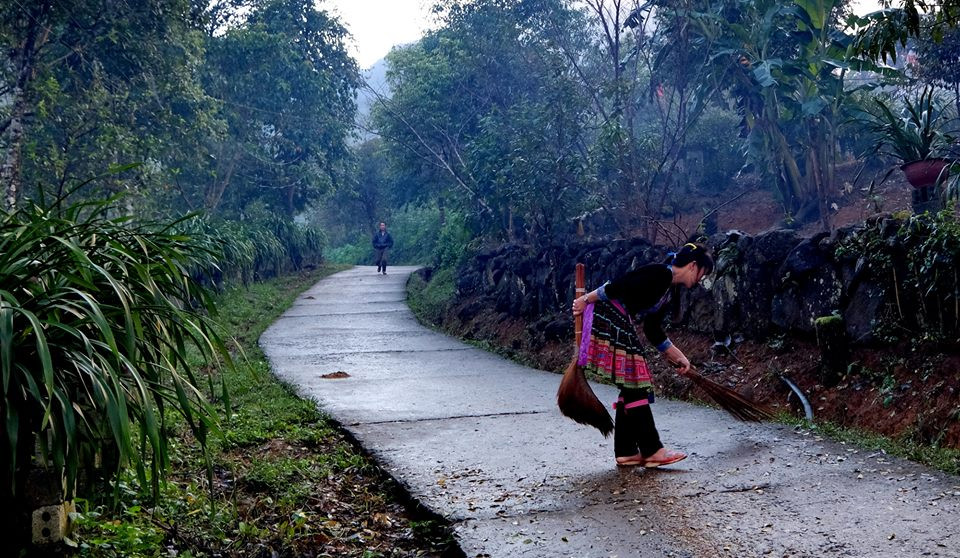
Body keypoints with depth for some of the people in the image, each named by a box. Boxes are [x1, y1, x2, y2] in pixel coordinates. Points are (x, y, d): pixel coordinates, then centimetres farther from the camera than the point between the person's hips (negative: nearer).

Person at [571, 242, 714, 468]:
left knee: (631, 388, 10)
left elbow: (654, 331, 21)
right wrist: (587, 299, -16)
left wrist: (678, 357, 24)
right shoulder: (660, 273, -12)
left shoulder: (668, 289, 18)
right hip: (608, 318, -10)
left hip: (622, 326, 10)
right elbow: (618, 285, -18)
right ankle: (652, 450, -4)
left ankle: (626, 452, 15)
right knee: (635, 384, -8)